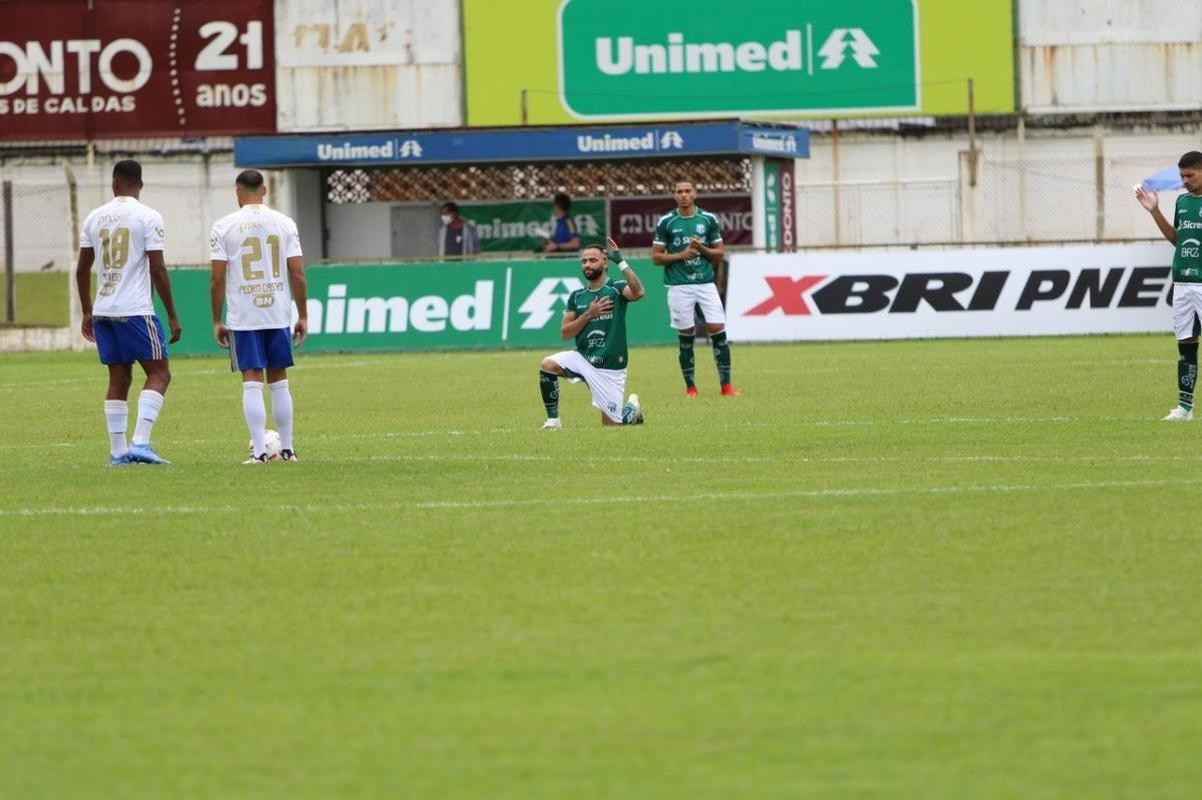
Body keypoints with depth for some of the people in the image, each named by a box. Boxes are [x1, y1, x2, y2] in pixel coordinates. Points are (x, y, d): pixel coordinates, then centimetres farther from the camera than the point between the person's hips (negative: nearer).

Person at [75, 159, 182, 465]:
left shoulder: (95, 218, 9)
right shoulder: (148, 217, -6)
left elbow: (82, 269, 12)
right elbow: (157, 269, -10)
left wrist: (87, 313, 23)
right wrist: (172, 316, -4)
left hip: (102, 311, 5)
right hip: (135, 311, -5)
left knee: (119, 379, 12)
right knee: (159, 373, 1)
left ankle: (117, 451, 8)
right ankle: (140, 443, -15)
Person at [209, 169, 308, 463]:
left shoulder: (224, 227, -3)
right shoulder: (284, 223, 2)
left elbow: (217, 279, -5)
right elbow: (297, 274, 1)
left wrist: (216, 322, 3)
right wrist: (303, 317, 8)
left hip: (242, 318, -2)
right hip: (278, 314, 2)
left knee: (252, 382, -1)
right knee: (279, 381, 12)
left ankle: (259, 451, -7)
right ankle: (287, 449, 14)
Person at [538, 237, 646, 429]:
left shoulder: (616, 289, -6)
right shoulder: (577, 296, 7)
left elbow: (638, 292, -29)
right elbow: (565, 333, 1)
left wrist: (620, 261, -29)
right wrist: (589, 314, -12)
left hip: (611, 368, -4)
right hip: (582, 360, 4)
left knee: (612, 426, -1)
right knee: (547, 365, -25)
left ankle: (633, 406, 34)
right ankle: (553, 420, -14)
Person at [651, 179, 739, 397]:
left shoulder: (709, 220, 7)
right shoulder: (666, 222, 3)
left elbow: (720, 254, 11)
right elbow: (656, 257, 4)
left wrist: (702, 249, -8)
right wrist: (682, 255, -10)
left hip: (706, 283, 1)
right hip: (679, 286, -1)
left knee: (718, 329, -8)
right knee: (686, 336, 1)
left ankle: (726, 384, -4)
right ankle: (690, 386, 12)